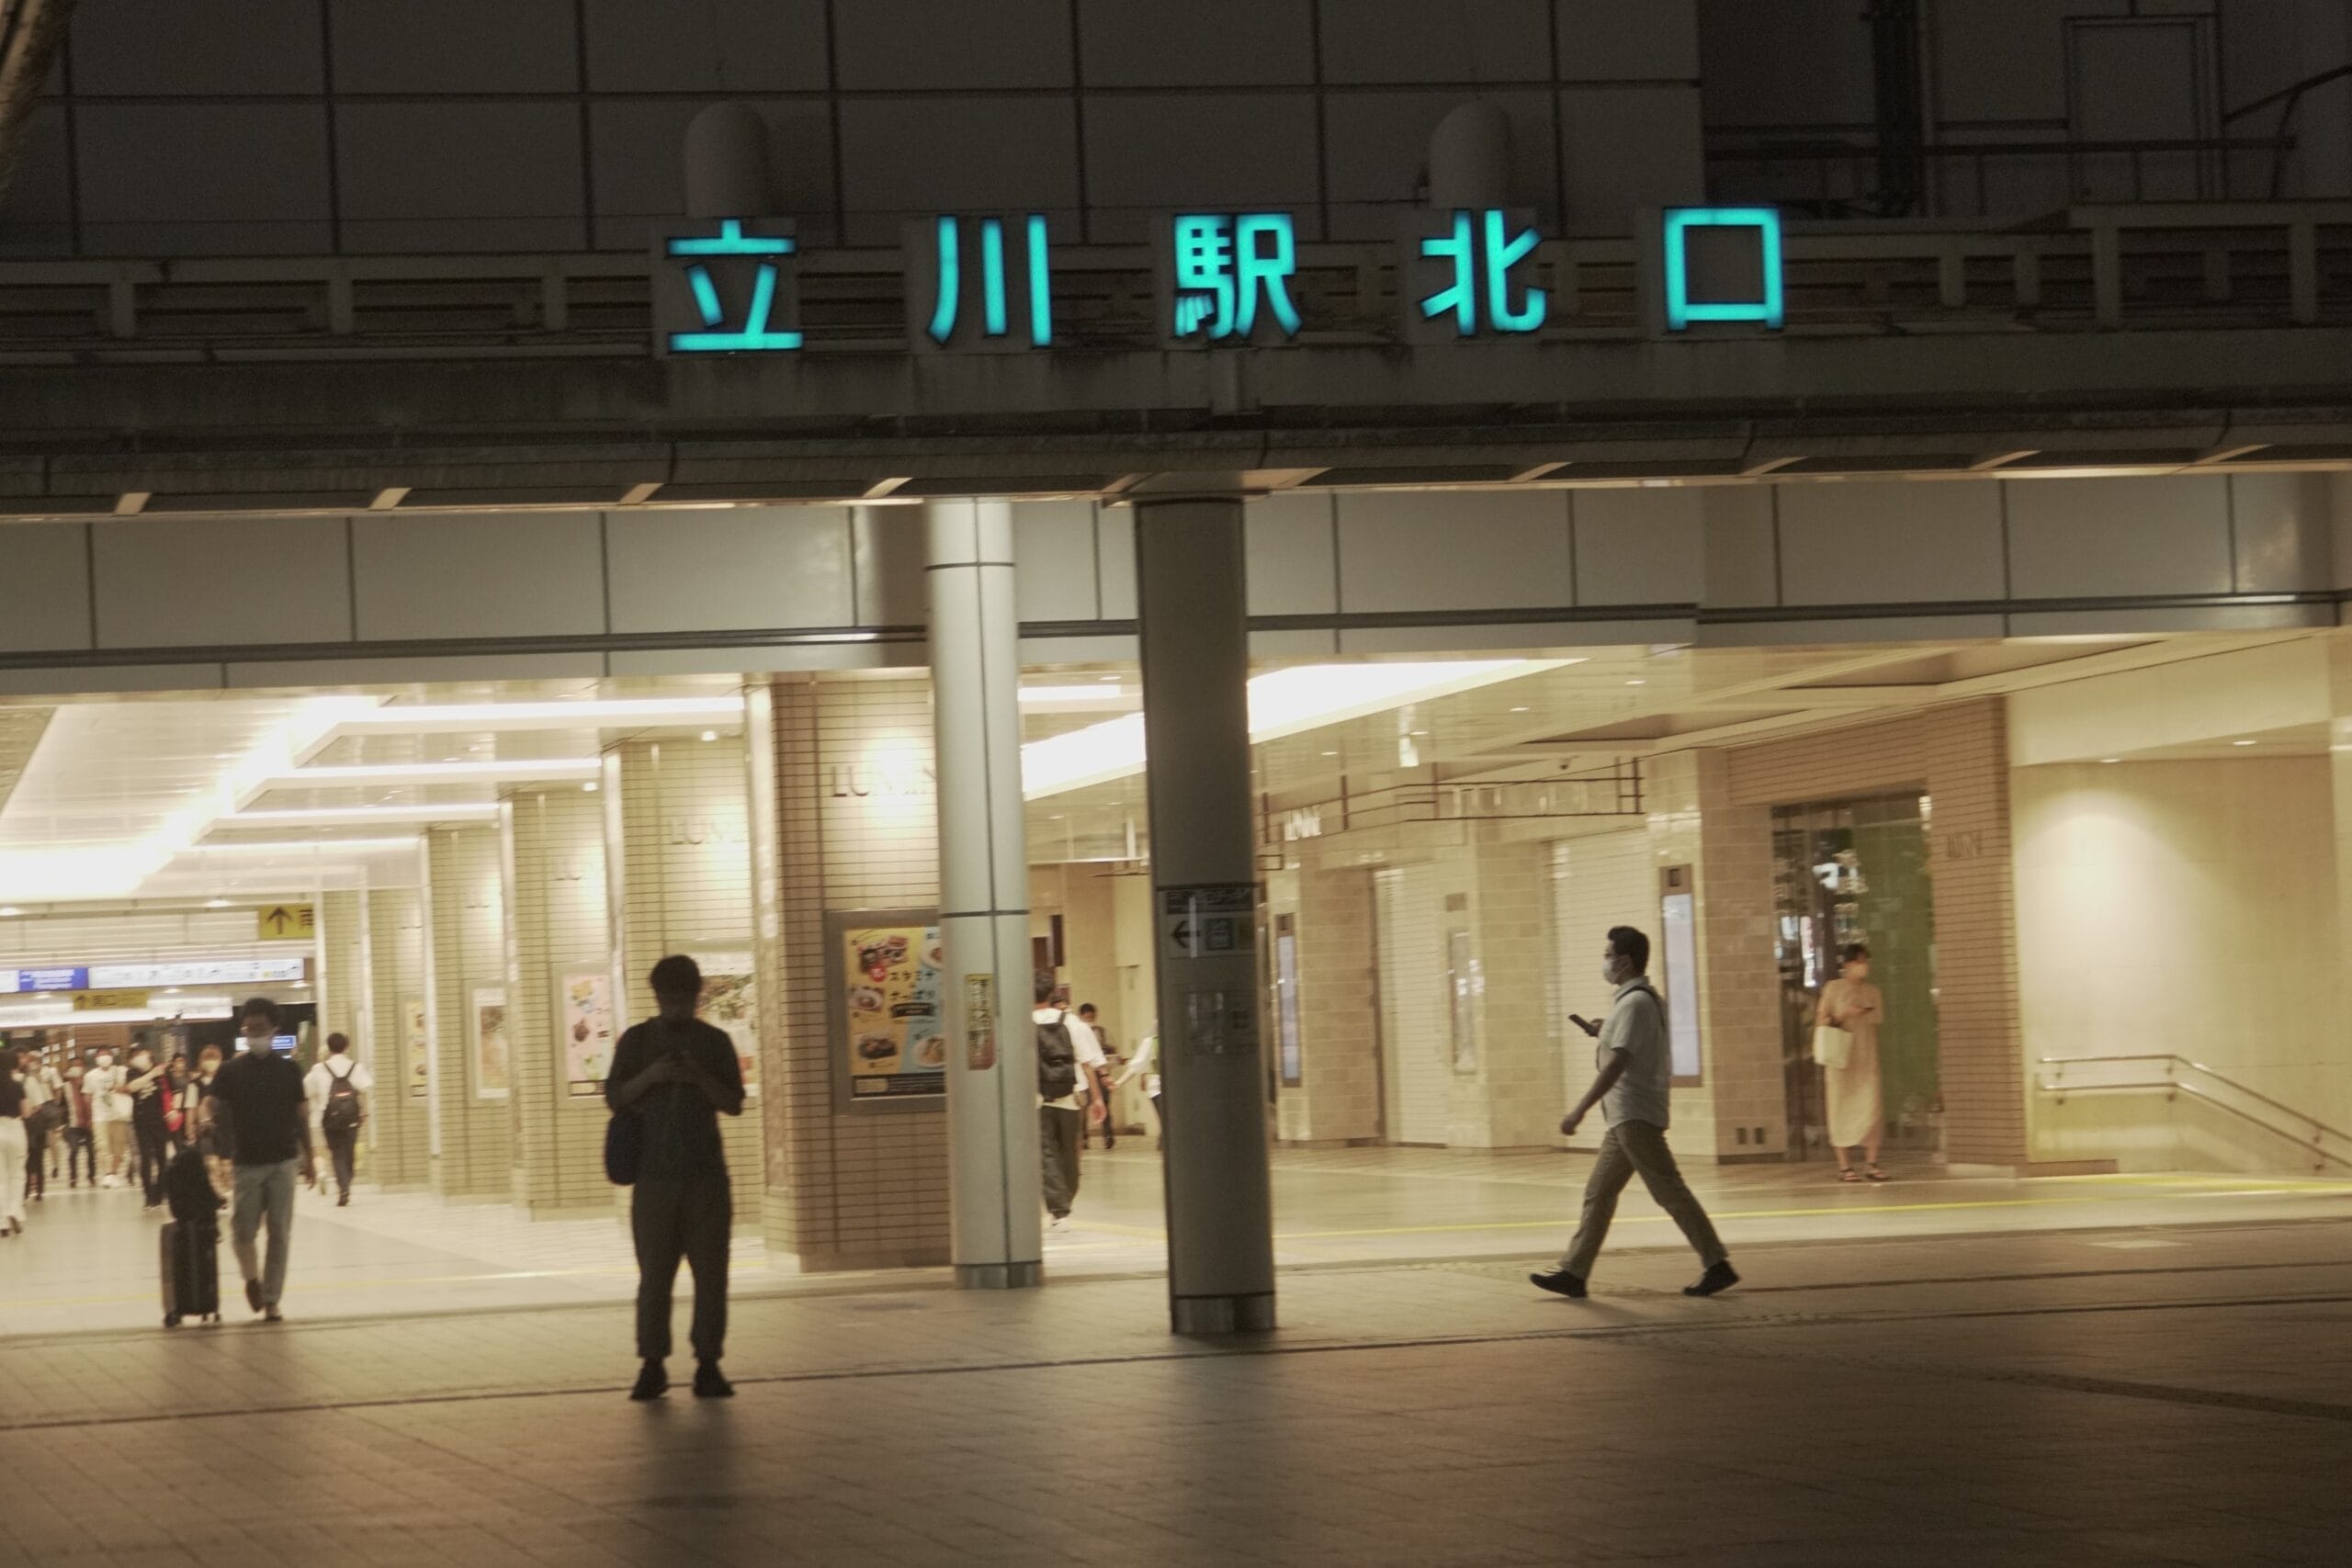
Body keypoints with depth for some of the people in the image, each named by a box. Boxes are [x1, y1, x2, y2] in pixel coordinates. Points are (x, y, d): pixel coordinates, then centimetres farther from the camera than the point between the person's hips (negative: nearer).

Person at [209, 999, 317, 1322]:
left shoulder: (289, 1071, 3)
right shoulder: (231, 1072, -1)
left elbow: (300, 1115, 8)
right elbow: (217, 1113, 2)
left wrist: (309, 1157, 8)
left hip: (283, 1162, 1)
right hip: (247, 1163, -1)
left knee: (280, 1234, -1)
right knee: (243, 1229, -3)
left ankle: (271, 1301, 6)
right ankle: (252, 1277, 26)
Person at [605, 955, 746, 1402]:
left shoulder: (715, 1042, 7)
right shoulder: (636, 1041, 7)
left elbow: (734, 1104, 4)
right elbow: (614, 1099, 4)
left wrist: (699, 1078, -14)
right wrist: (649, 1076, -14)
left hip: (707, 1173, 1)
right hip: (655, 1174, -1)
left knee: (711, 1272, -2)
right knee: (654, 1273, -3)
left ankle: (708, 1365, 1)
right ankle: (652, 1365, 0)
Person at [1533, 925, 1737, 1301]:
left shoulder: (1634, 1004, -16)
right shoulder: (1652, 1001, 16)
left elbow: (1618, 1063, -24)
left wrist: (1580, 1110, -24)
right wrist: (1604, 1033, 16)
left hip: (1634, 1116, -11)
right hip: (1626, 1117, 11)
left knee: (1669, 1191, -8)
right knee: (1598, 1194, 9)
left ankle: (1717, 1266, -6)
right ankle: (1574, 1273, 10)